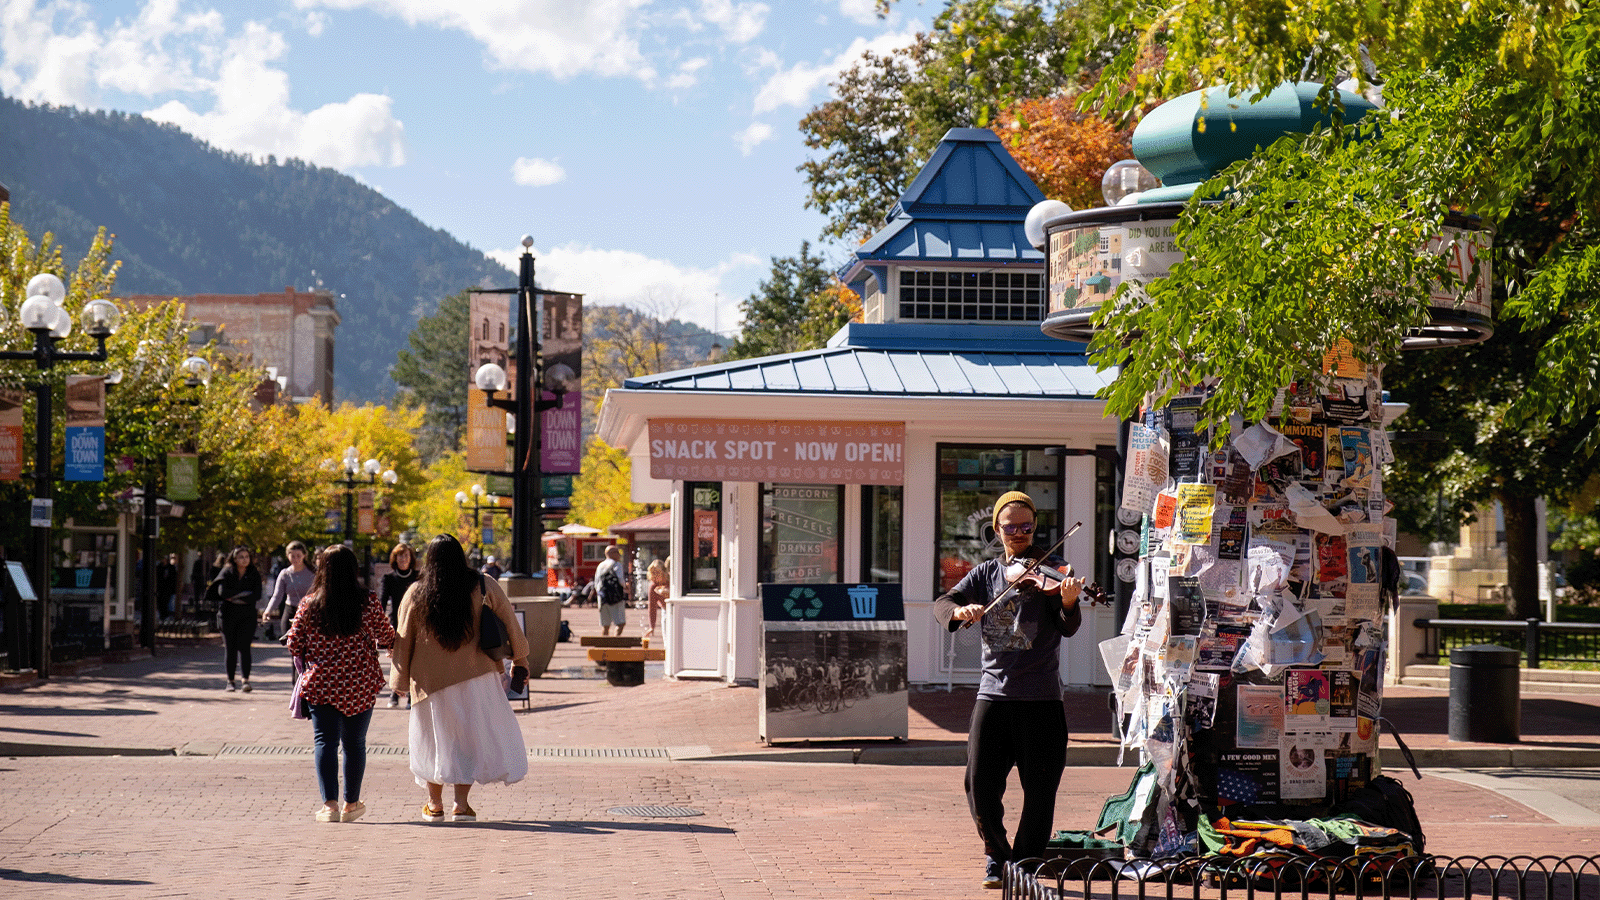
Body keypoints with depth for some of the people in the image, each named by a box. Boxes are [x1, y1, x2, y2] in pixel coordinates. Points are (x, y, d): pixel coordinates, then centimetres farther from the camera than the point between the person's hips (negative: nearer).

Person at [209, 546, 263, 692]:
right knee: (230, 648, 1)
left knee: (244, 646, -12)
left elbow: (257, 596, -7)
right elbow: (222, 592, -11)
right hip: (228, 615, 1)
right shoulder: (227, 573, 4)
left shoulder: (254, 575, 5)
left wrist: (234, 597, -11)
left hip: (247, 616, 0)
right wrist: (244, 594, -9)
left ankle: (246, 680, -15)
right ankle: (231, 681, 9)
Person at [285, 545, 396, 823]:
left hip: (321, 684, -1)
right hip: (360, 685, 1)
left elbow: (293, 644, -2)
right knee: (354, 743, 13)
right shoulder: (367, 602, -7)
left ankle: (330, 804, -10)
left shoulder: (310, 604, -7)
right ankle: (351, 804, 21)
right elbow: (388, 638, 3)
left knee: (325, 742, 2)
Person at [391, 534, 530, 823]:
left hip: (430, 678, 0)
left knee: (434, 738, 13)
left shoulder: (416, 594, -4)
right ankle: (461, 804, 4)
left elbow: (403, 641, 2)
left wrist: (400, 680, 12)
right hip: (475, 675, 0)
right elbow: (510, 626, 3)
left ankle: (435, 804, 21)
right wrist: (520, 661, 16)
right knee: (470, 736, 9)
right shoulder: (484, 588, -5)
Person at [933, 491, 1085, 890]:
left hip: (1040, 699, -2)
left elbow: (1069, 628, -11)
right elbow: (941, 604, 3)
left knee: (1039, 790, -1)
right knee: (980, 783, -4)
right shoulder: (986, 573, 11)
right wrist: (961, 610, -20)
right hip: (993, 693, 2)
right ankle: (996, 855, 18)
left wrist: (1069, 602, -34)